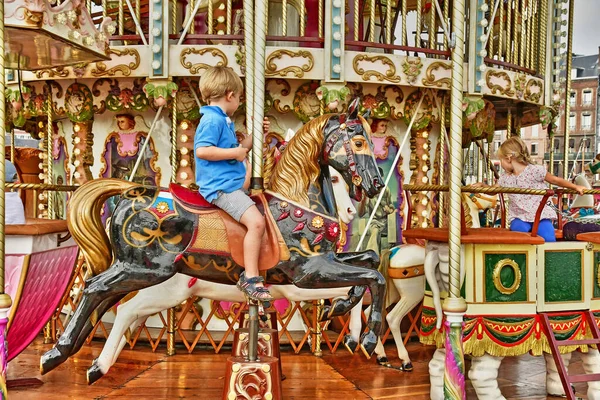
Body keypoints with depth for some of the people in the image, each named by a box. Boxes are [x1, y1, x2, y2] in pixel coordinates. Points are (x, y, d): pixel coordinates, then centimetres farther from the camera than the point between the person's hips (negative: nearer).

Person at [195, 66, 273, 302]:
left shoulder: (224, 121, 19)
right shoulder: (212, 120, -12)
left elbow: (236, 151, 25)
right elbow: (202, 150, -25)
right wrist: (235, 153, -19)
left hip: (233, 182, 11)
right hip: (221, 187, -11)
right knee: (256, 222, -24)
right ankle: (250, 278, -18)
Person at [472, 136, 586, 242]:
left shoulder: (535, 170, -6)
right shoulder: (505, 179, 9)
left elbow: (556, 180, 0)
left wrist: (576, 187, -3)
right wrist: (481, 185, 5)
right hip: (519, 216, 3)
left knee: (548, 238, -25)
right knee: (518, 229, -30)